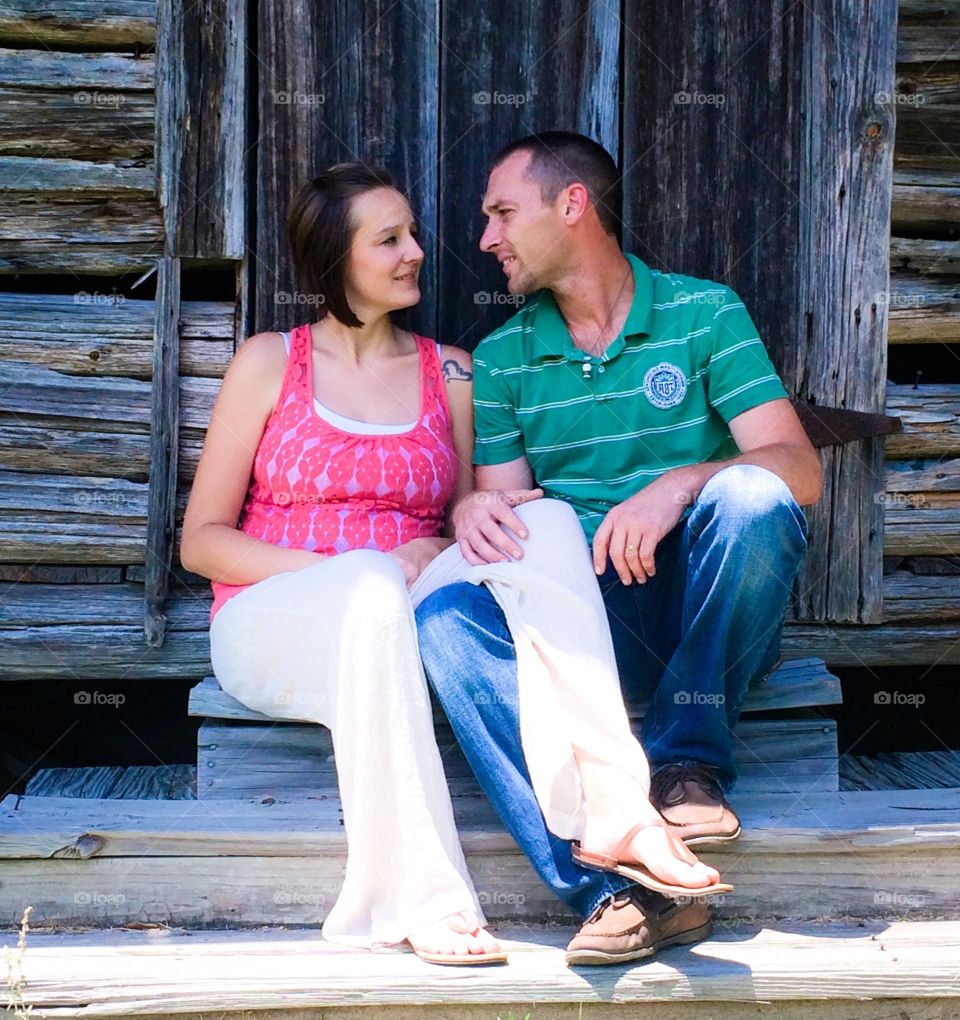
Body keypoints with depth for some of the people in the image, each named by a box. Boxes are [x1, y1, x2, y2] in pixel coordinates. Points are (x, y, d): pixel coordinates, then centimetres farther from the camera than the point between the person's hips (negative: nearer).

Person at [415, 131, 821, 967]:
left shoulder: (703, 314, 3)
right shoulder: (502, 358, 12)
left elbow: (801, 470, -9)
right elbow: (507, 505, 7)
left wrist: (681, 484, -29)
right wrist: (473, 510, -19)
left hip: (716, 615, -2)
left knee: (751, 494, -32)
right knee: (447, 613, -28)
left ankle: (689, 763, -20)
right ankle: (616, 885, -39)